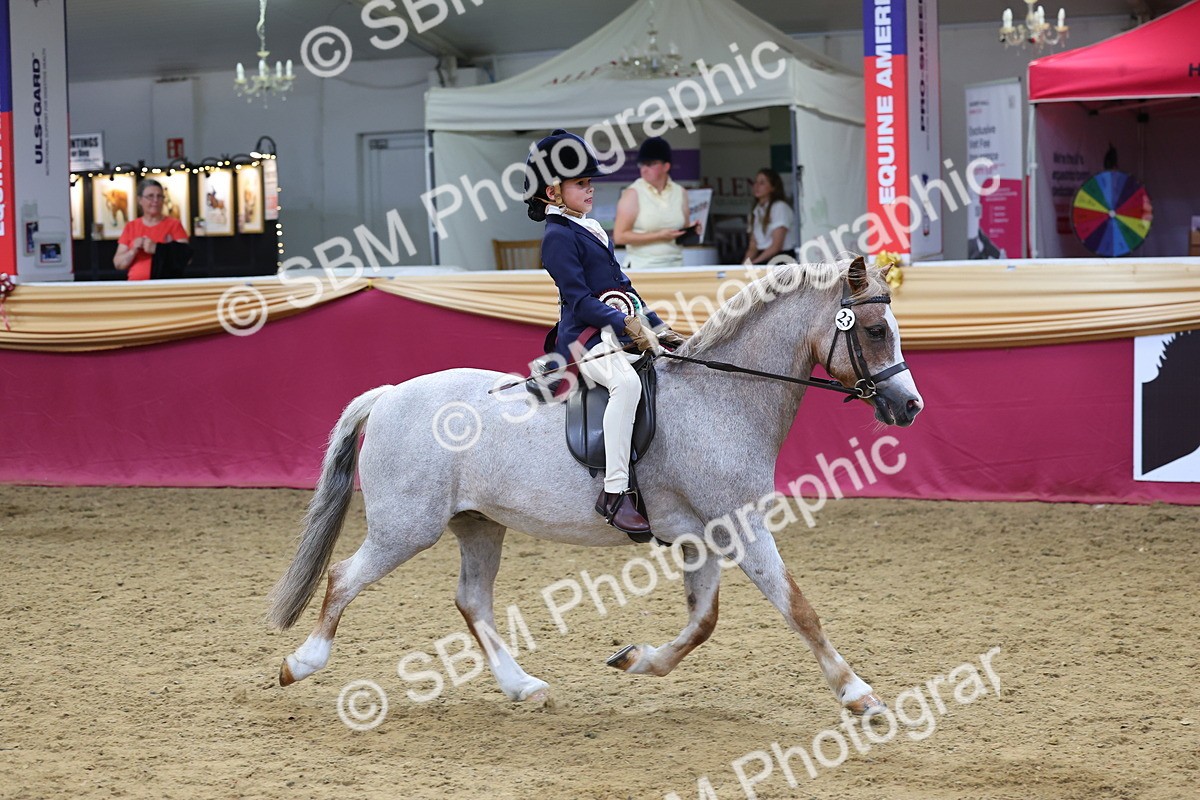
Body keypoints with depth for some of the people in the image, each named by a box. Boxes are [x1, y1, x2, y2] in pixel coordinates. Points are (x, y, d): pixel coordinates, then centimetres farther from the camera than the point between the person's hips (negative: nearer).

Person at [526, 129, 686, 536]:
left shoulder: (592, 229, 22)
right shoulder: (558, 236, -7)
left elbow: (622, 285, 24)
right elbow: (578, 299, -16)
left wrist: (659, 328, 16)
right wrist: (626, 324, -26)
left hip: (623, 332, 10)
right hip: (586, 338, -10)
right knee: (626, 382, -37)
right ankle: (614, 492, -41)